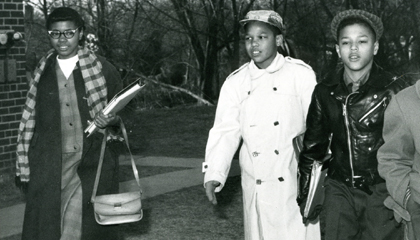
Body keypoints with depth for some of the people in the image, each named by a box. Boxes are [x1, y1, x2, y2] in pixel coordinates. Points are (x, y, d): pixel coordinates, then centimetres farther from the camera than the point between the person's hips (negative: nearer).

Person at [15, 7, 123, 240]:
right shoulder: (42, 72, 8)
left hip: (93, 166, -2)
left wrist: (111, 120, -14)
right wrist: (24, 168, 4)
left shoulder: (102, 69, 2)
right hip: (49, 167, 2)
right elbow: (29, 121, 9)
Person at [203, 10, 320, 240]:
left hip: (294, 181, -3)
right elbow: (225, 131, -1)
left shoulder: (301, 74, -4)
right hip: (256, 184, 3)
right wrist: (214, 175, -12)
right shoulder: (235, 83, 5)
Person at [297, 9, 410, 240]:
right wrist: (305, 195, 15)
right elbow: (312, 146, 13)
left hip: (382, 193, -3)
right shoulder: (325, 91, 3)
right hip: (340, 190, 3)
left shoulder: (393, 89, -8)